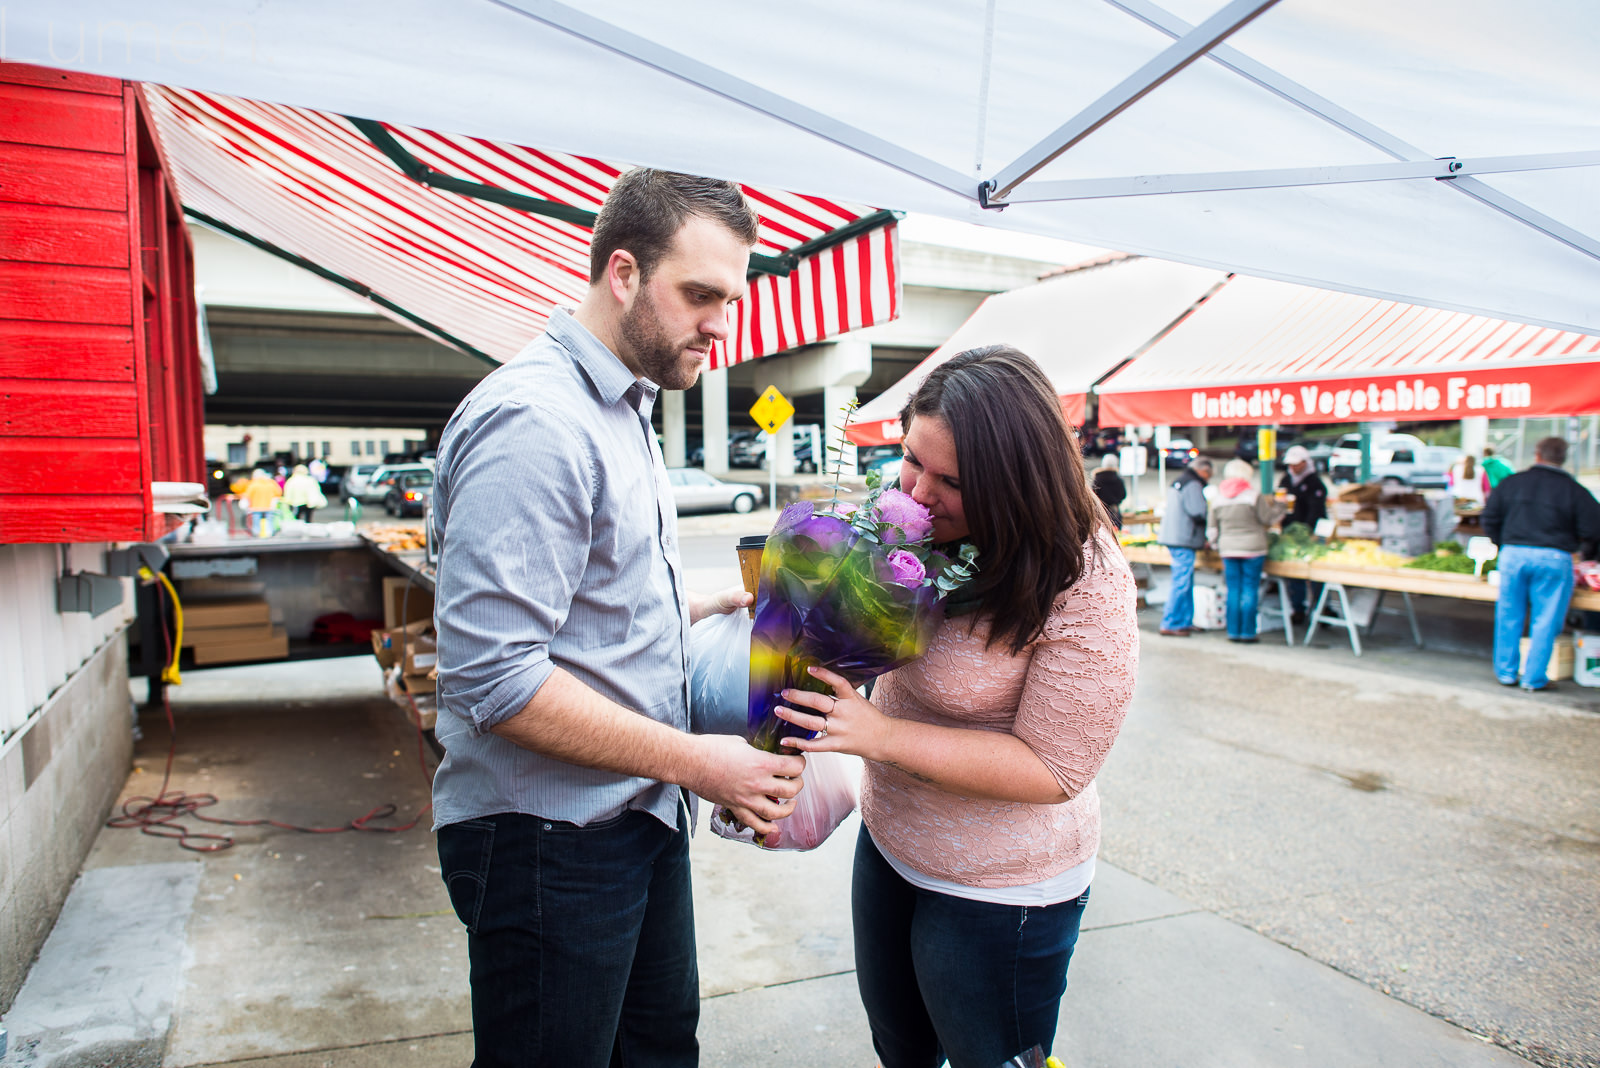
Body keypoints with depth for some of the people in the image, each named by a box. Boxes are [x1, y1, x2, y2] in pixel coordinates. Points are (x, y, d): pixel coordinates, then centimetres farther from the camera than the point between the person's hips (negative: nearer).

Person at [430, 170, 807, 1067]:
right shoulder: (535, 422, -22)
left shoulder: (624, 413, 12)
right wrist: (696, 762, -22)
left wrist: (718, 605, 7)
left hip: (638, 819, 9)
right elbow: (492, 677, -27)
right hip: (547, 839, -9)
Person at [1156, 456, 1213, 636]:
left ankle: (1186, 622, 22)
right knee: (1182, 583, -7)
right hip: (1184, 540, -10)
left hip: (1173, 538, 10)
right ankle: (1170, 624, -6)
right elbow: (1199, 513, -20)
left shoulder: (1178, 481, 18)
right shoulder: (1193, 485, -12)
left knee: (1185, 582, 16)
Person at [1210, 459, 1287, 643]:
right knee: (1250, 591, 1)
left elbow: (1212, 529, 11)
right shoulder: (1254, 496, -9)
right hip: (1252, 549, -4)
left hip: (1228, 551, 4)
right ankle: (1247, 632, 2)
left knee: (1233, 591, 8)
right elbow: (1268, 519, -1)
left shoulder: (1218, 499, 6)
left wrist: (1217, 545, 26)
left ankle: (1233, 631, 9)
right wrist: (1279, 505, 14)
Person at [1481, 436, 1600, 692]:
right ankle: (1534, 677, 8)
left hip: (1513, 554, 2)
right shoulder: (1574, 490, 0)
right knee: (1545, 621, 5)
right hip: (1554, 558, -2)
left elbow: (1490, 517, 9)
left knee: (1509, 617, 11)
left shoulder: (1512, 482, 6)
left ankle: (1506, 672, 18)